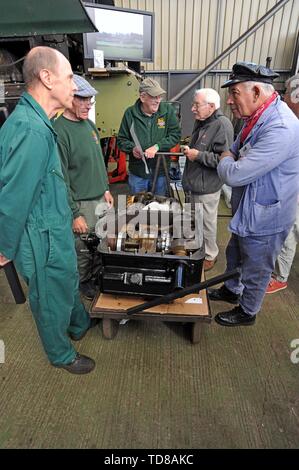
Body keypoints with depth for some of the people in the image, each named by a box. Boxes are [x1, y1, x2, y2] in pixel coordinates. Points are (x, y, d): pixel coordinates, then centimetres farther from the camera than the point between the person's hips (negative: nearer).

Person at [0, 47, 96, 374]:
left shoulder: (32, 120, 5)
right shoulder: (32, 131, -28)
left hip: (54, 230, 10)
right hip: (44, 239, -9)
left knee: (68, 282, 28)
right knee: (52, 297, 13)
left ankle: (80, 325, 56)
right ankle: (61, 355, 41)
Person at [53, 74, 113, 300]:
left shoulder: (88, 123, 7)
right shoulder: (59, 131, -19)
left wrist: (105, 189, 16)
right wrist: (74, 214, -18)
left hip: (100, 198, 8)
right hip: (82, 204, -7)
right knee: (84, 250, 9)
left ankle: (98, 276, 42)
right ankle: (84, 283, 34)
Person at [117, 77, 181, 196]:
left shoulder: (167, 110, -4)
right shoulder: (130, 113, -3)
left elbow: (175, 134, -6)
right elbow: (121, 140, 4)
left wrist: (157, 146, -20)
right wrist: (132, 148, -17)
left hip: (161, 171, 0)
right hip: (137, 173, 0)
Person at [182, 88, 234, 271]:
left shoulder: (222, 125, -19)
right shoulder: (200, 122, 12)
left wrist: (198, 155, -23)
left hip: (206, 189, -9)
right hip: (192, 184, 9)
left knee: (207, 224, 7)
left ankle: (210, 256, 28)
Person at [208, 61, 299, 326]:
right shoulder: (259, 117, 1)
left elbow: (234, 174, -31)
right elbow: (235, 151, 16)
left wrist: (226, 160, -11)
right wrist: (230, 158, -6)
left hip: (264, 219, -9)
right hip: (247, 211, 9)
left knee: (255, 271, 14)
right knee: (235, 255, 27)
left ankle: (247, 312, 39)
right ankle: (231, 291, 53)